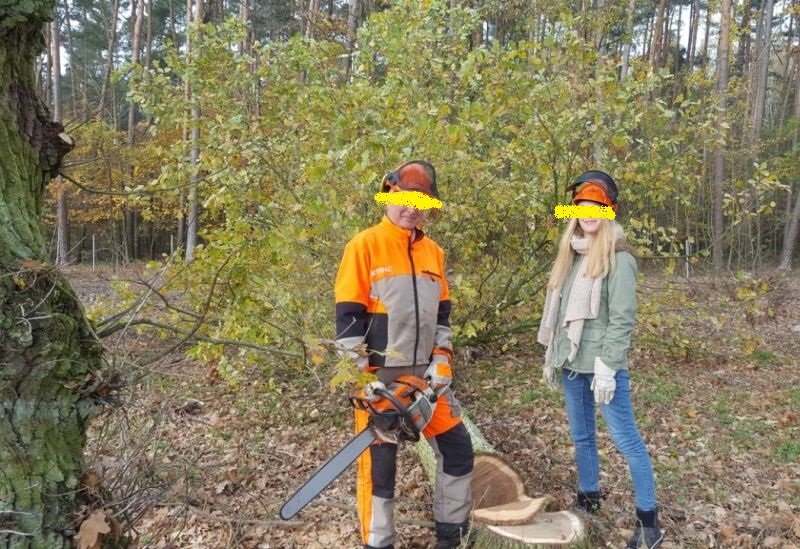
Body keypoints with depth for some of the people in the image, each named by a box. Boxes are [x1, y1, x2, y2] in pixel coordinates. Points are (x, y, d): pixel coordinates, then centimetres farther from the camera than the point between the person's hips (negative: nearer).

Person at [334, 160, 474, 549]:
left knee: (458, 448, 9)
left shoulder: (433, 252, 9)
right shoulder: (364, 246, -9)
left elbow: (441, 315, 13)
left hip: (424, 373, 6)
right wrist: (365, 378, -16)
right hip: (380, 375, -6)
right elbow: (348, 317, -12)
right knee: (379, 461, 3)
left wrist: (441, 362, 2)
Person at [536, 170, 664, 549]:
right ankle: (588, 500, 34)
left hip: (602, 366, -7)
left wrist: (606, 367, -19)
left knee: (627, 441, -1)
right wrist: (551, 358, 15)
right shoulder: (570, 254, 12)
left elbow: (622, 318, -15)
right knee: (581, 437, 17)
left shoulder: (618, 258, -10)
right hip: (572, 363, 7)